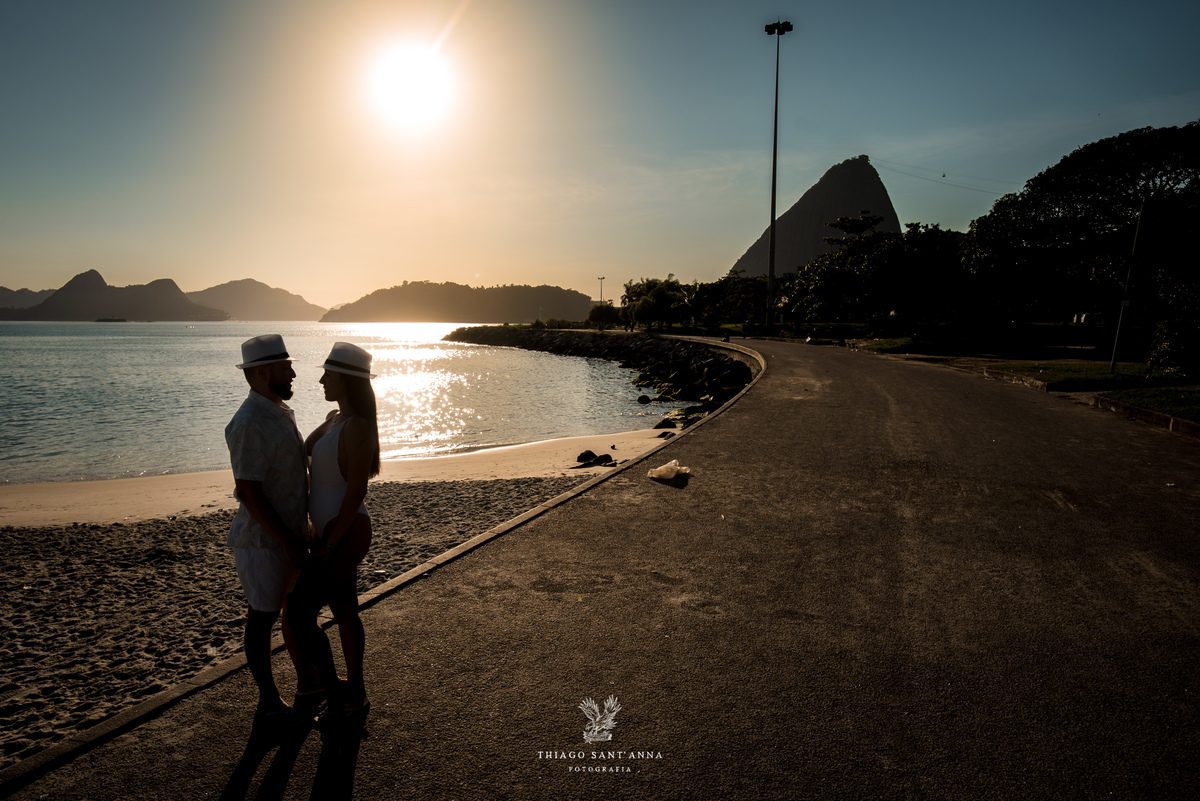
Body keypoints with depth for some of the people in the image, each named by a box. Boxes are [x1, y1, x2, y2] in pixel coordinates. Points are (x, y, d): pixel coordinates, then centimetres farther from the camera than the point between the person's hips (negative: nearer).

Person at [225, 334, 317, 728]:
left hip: (290, 532, 9)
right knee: (263, 615, 5)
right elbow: (248, 490, -25)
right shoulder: (250, 423, -22)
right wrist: (287, 541, -23)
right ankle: (269, 704, 21)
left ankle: (309, 681, 37)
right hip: (264, 539, -9)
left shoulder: (279, 411, 9)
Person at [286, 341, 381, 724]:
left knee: (299, 615, -1)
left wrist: (330, 544, -19)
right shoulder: (335, 419, 9)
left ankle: (335, 692, 16)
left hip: (343, 536, -10)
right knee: (343, 611, 18)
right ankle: (355, 694, 33)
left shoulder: (358, 427, -21)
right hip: (332, 531, 10)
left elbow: (355, 493, -22)